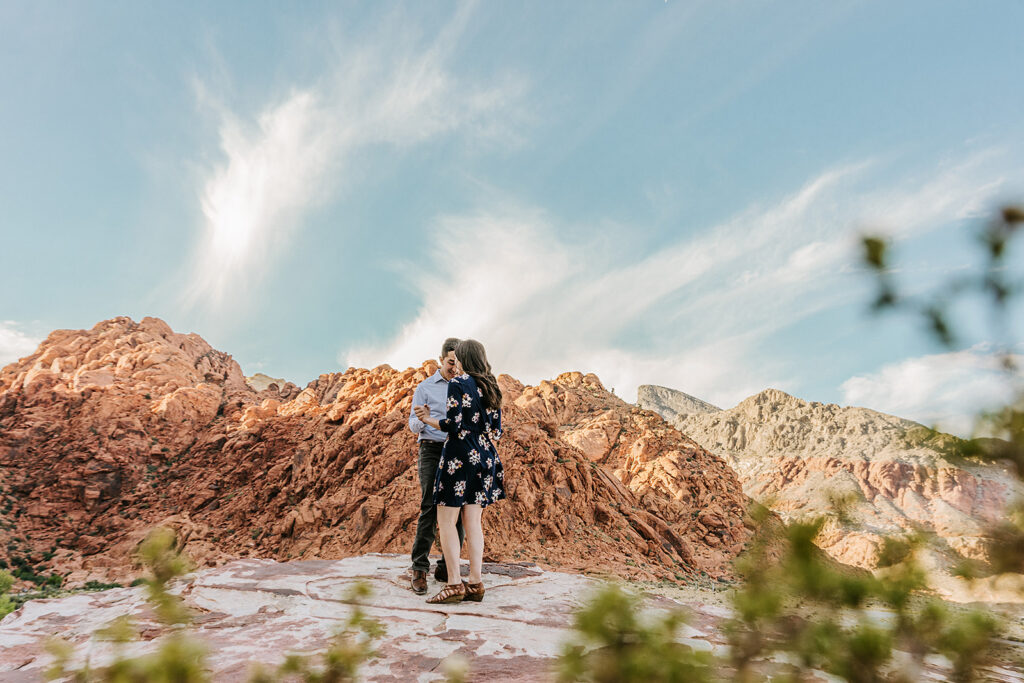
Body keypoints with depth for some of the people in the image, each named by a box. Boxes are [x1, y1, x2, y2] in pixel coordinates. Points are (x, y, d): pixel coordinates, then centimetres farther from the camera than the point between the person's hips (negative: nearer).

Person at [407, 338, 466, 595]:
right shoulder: (425, 388, 5)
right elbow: (414, 427, 2)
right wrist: (421, 418, -21)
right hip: (432, 451, -3)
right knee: (430, 509, -10)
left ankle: (446, 569, 10)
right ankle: (419, 571, -3)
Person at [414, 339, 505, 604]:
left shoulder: (458, 384, -8)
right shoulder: (491, 388, 12)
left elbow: (453, 425, -15)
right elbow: (496, 431, 13)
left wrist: (428, 419, 0)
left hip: (459, 455, -7)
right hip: (485, 457, 7)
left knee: (446, 522, 0)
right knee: (473, 522, 9)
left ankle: (454, 584, -3)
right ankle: (475, 583, 8)